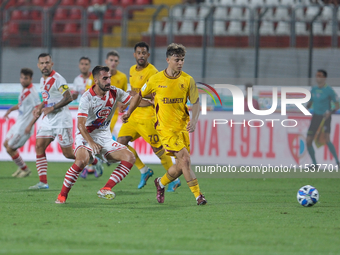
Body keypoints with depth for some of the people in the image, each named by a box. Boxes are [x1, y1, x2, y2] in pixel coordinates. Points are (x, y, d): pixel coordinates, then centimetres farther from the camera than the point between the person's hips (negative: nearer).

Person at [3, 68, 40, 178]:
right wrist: (11, 109, 13)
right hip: (19, 123, 10)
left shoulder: (32, 92, -21)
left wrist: (30, 125, -27)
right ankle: (21, 168, 28)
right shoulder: (24, 90, 8)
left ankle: (25, 170, 11)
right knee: (6, 144, 19)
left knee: (10, 149, -4)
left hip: (24, 127, -10)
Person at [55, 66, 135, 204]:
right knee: (83, 159, -35)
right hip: (86, 136, -6)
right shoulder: (87, 97, -16)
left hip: (105, 137, 6)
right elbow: (80, 125, -22)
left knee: (129, 157, -13)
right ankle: (62, 195, -22)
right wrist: (91, 142, -35)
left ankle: (106, 189, -14)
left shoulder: (114, 92, 0)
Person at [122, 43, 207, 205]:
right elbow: (140, 95, 11)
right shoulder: (156, 79, -5)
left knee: (181, 166, 4)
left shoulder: (188, 80, -1)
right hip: (165, 127, -4)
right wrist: (129, 113, 20)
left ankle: (161, 183, 34)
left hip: (182, 126, 4)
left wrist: (194, 121, -14)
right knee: (184, 159, -17)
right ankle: (198, 196, -14)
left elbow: (196, 103, 3)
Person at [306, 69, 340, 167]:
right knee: (308, 141, 0)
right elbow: (309, 103, 21)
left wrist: (330, 112, -25)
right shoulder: (314, 89, 9)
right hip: (315, 117, 6)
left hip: (325, 117, -6)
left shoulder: (329, 90, -9)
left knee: (326, 140, -25)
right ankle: (314, 164, 15)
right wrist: (306, 108, -1)